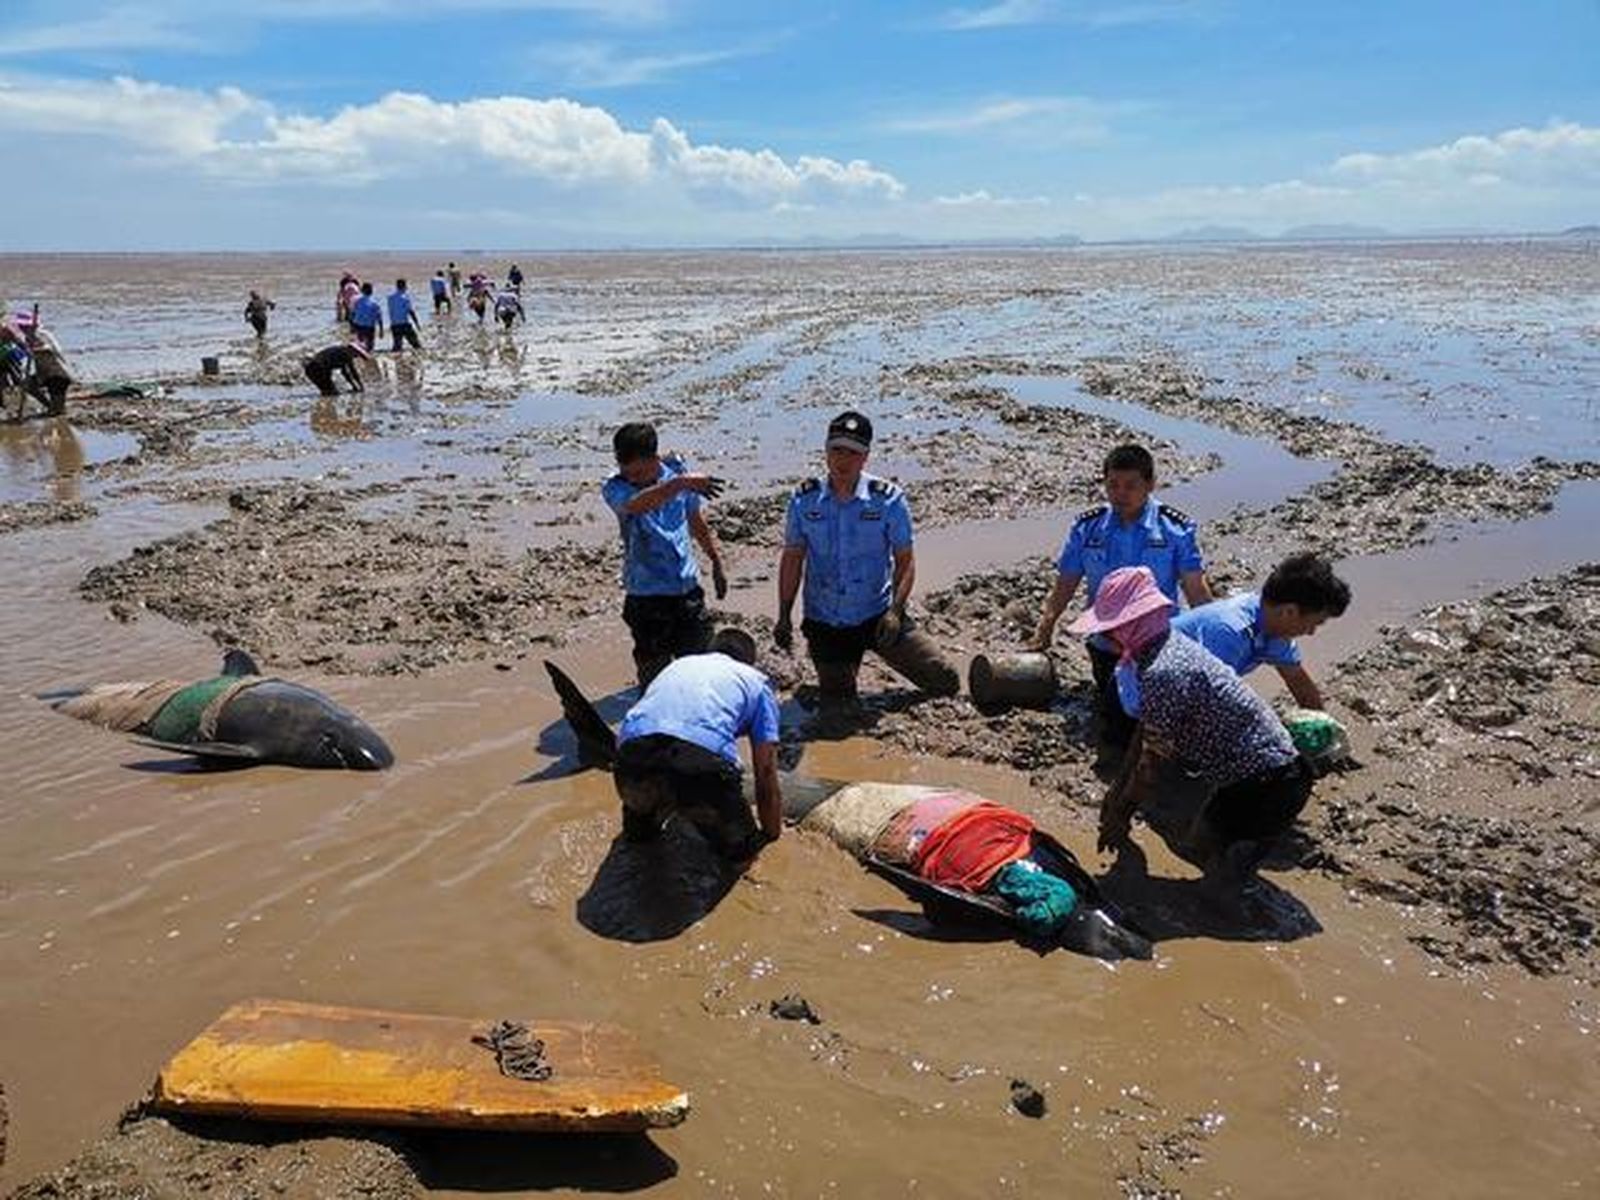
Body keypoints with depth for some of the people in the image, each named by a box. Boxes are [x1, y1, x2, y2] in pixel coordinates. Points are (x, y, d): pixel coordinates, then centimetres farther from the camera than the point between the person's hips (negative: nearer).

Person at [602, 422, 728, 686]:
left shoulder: (677, 471, -4)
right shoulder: (615, 489, -14)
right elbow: (636, 504, -40)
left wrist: (716, 563, 19)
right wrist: (680, 483, -53)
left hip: (688, 588, 3)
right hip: (647, 596, -3)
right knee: (653, 673, 5)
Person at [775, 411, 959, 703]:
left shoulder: (888, 499, -11)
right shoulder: (804, 500, -5)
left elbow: (905, 560, -8)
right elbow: (792, 559, 2)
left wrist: (895, 611, -20)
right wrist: (784, 617, -1)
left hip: (878, 616, -1)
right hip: (824, 623, 1)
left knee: (946, 682, -2)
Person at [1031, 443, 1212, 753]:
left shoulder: (1176, 529, -7)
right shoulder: (1087, 527, -1)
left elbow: (1196, 591, -5)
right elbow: (1064, 586, 4)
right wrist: (1043, 632, -4)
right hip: (1105, 647, 3)